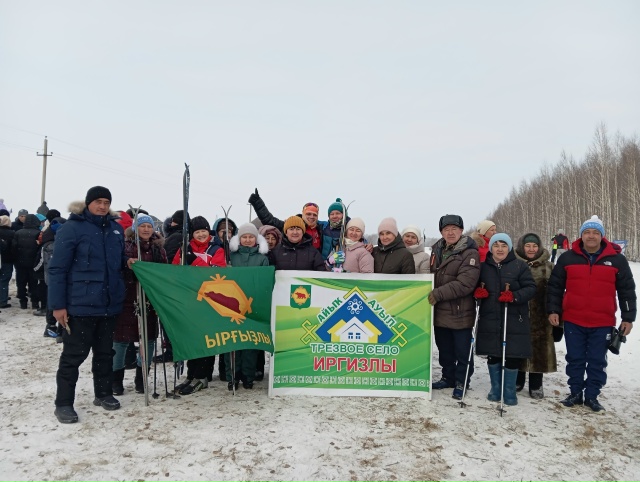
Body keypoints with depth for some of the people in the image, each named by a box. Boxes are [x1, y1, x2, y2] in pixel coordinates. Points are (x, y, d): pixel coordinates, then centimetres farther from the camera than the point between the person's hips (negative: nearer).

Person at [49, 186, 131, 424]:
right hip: (80, 304, -5)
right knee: (74, 354, 2)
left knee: (105, 352, 15)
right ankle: (63, 403, 14)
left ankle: (103, 393, 30)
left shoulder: (116, 229, 9)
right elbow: (57, 268, -9)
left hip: (109, 304, 6)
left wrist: (129, 263, 0)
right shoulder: (72, 228, -8)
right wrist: (58, 304, -13)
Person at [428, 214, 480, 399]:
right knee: (444, 349, 19)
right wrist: (430, 295, 6)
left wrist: (438, 294, -24)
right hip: (439, 311, 7)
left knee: (462, 351, 8)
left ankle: (461, 382, 24)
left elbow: (465, 283, -23)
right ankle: (448, 377, 36)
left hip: (460, 312, -6)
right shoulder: (437, 250, 10)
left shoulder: (469, 253, -13)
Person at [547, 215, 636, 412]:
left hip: (602, 323, 0)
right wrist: (553, 310, 0)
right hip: (573, 321, 1)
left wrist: (628, 318, 3)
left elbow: (627, 290, 5)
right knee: (575, 359, 10)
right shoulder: (567, 258, 1)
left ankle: (592, 396, 21)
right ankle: (576, 393, 24)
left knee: (597, 361, 8)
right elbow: (555, 286, 6)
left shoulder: (616, 259, 1)